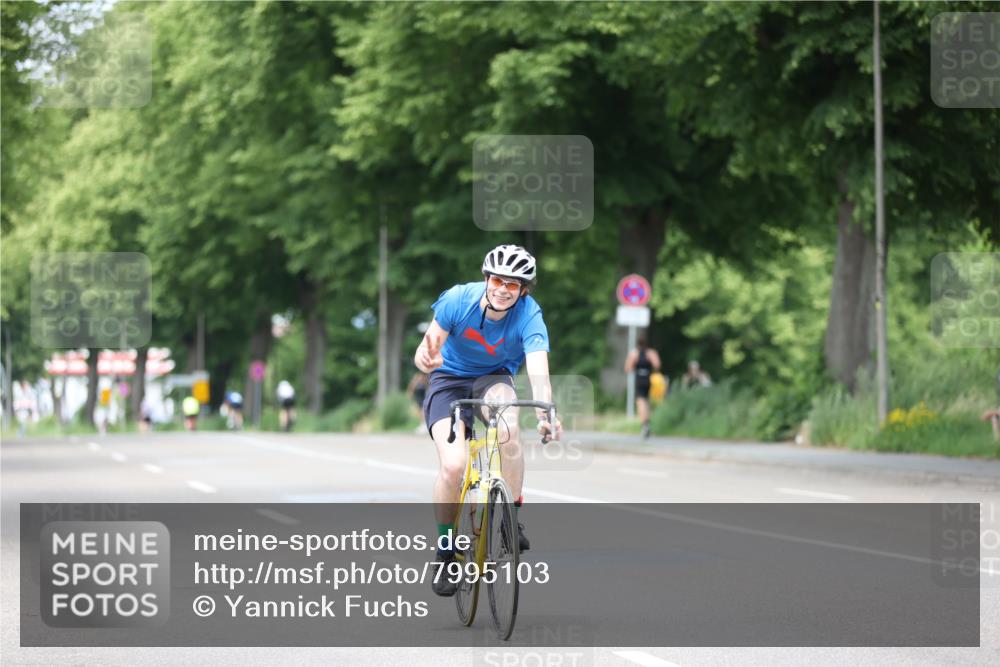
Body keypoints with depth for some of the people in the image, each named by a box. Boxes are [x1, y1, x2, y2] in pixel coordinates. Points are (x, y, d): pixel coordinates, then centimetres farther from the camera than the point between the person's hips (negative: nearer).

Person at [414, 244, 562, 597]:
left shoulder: (529, 316, -25)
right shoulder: (458, 299, -22)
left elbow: (539, 371, -38)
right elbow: (425, 352, -18)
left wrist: (545, 414, -56)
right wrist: (427, 358, -44)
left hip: (494, 379, 0)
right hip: (450, 379, 0)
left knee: (508, 426, -35)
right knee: (453, 464, -22)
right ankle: (445, 551, -2)